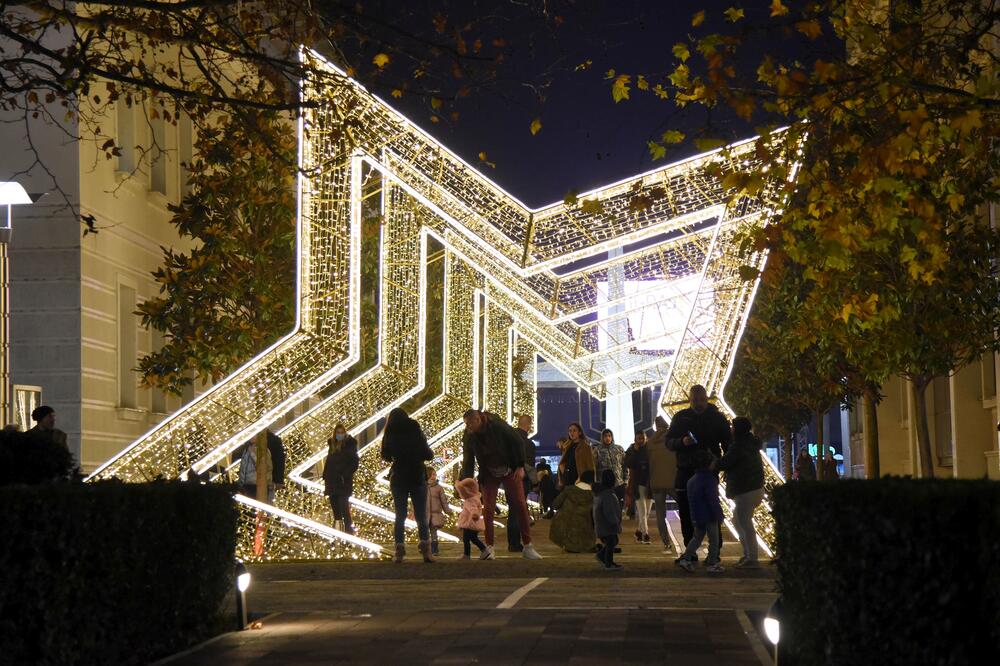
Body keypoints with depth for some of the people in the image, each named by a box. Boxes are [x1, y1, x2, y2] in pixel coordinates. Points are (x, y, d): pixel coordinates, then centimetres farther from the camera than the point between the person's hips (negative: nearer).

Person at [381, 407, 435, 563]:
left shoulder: (389, 435, -3)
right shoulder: (416, 431, -7)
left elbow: (386, 456, 9)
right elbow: (428, 454, -6)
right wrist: (431, 452, 16)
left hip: (398, 479, 1)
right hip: (418, 478, -1)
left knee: (400, 516, 8)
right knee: (421, 516, 5)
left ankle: (399, 551, 2)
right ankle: (425, 550, -6)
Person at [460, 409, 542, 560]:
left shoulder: (499, 426, -19)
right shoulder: (468, 437, -10)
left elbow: (518, 443, -10)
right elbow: (468, 462, -3)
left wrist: (520, 466, -13)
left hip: (510, 472, -2)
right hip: (489, 475, 2)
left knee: (520, 506, -4)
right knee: (488, 510, -8)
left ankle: (527, 546, 1)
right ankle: (489, 547, 0)